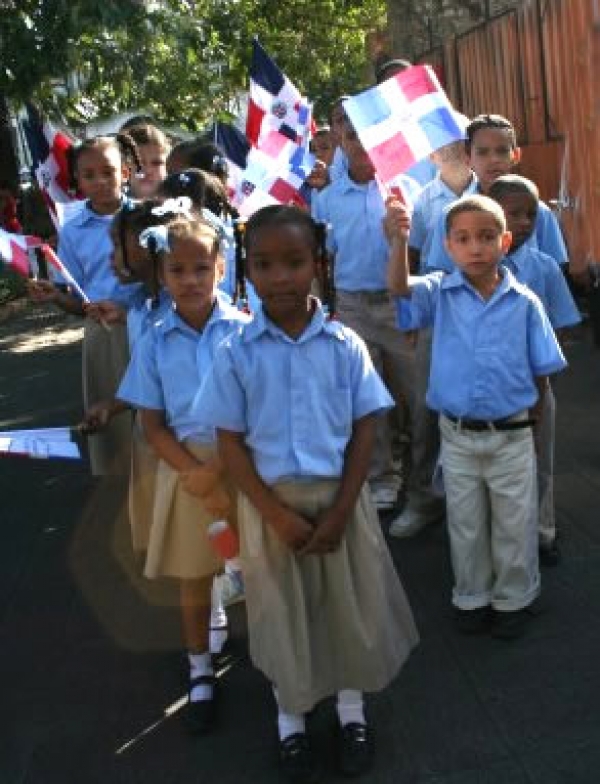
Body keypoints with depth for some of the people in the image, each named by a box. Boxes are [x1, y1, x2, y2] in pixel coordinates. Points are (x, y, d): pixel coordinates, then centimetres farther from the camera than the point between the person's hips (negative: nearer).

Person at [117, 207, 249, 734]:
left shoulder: (245, 330, -9)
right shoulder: (154, 343, -3)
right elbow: (153, 426, -1)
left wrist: (223, 471, -16)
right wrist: (197, 477, -14)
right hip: (188, 470, 2)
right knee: (194, 577, 15)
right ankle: (201, 672, 35)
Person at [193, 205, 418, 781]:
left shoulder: (345, 345, -7)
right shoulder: (237, 354, -9)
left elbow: (364, 431, -4)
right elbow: (230, 443, -7)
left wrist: (340, 510, -11)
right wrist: (278, 515, -13)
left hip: (339, 498, 1)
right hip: (270, 502, 0)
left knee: (350, 604, 14)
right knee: (282, 612, 13)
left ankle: (351, 709, 37)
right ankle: (290, 718, 35)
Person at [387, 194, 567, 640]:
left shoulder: (525, 302, -8)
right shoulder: (440, 294, -7)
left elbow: (542, 370, 0)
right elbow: (400, 288, -27)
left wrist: (533, 417, 2)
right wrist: (400, 239, -42)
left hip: (512, 437, -1)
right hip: (458, 436, 1)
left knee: (515, 524, 14)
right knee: (465, 525, 17)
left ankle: (515, 599, 36)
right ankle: (472, 597, 38)